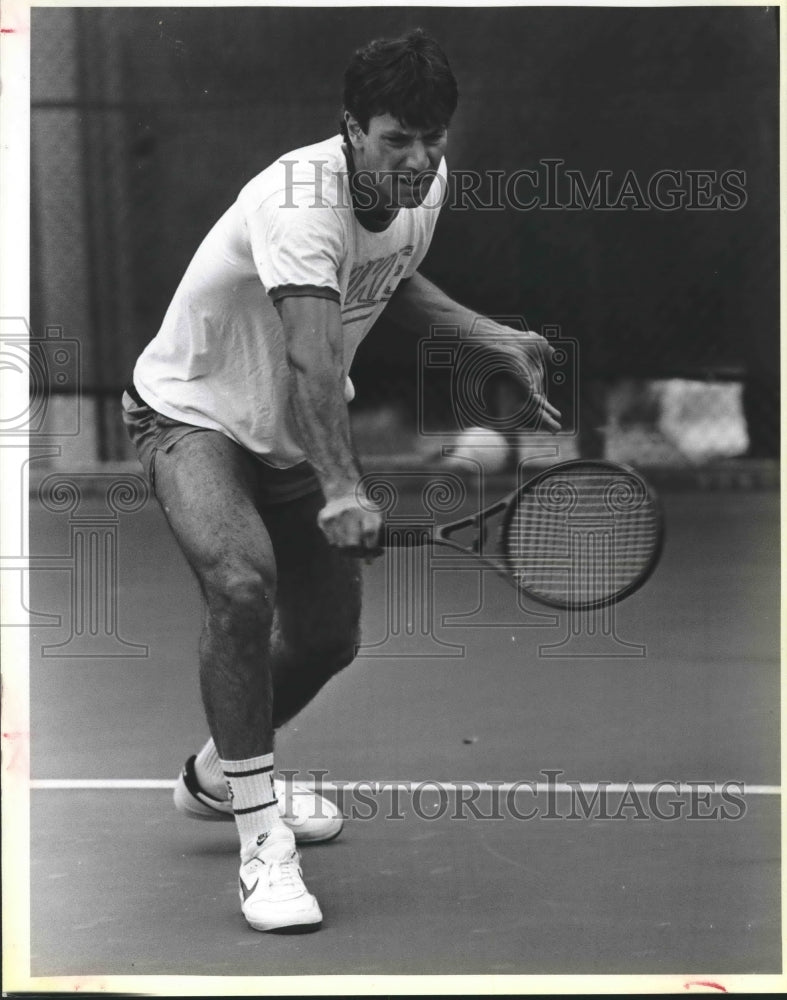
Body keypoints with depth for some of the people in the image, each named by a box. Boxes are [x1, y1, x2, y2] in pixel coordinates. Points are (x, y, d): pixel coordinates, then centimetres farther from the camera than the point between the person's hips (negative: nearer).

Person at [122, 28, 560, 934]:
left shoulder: (426, 182, -8)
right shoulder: (301, 200, -34)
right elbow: (312, 356, -49)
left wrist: (496, 339, 2)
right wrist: (343, 490, -62)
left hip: (297, 434, 8)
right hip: (194, 414, -8)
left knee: (327, 638, 12)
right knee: (240, 583, -34)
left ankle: (219, 775, 43)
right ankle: (261, 840, -27)